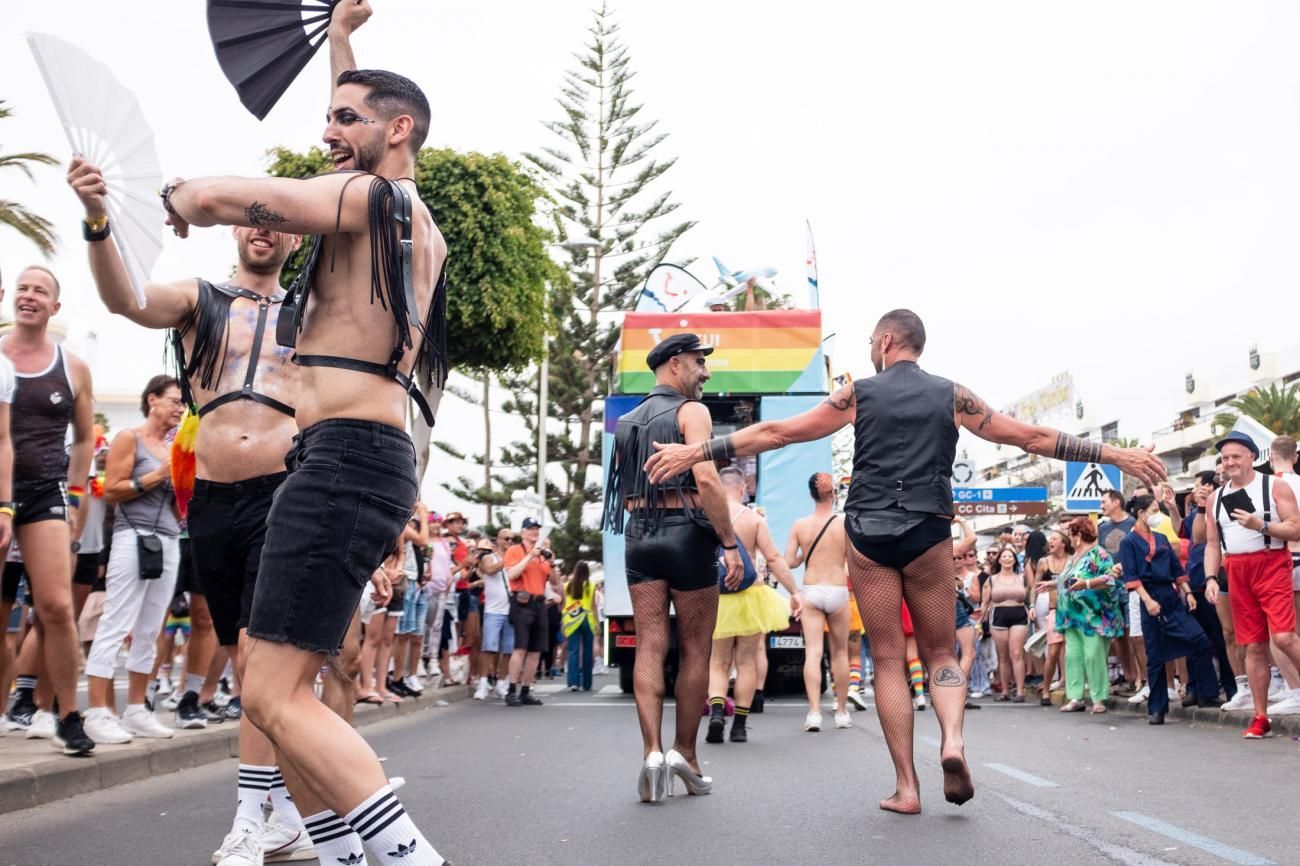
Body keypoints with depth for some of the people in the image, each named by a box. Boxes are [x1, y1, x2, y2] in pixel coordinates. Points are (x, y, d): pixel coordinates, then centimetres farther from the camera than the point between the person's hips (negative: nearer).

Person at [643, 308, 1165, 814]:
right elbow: (1032, 437, 7)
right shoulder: (951, 396, 6)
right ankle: (952, 740, -12)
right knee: (940, 652, 14)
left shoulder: (858, 394, 4)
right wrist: (1116, 455, 15)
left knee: (887, 659, 5)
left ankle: (907, 787, 4)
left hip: (868, 534, 0)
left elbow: (777, 433, 2)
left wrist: (695, 452, 7)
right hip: (928, 535, 1)